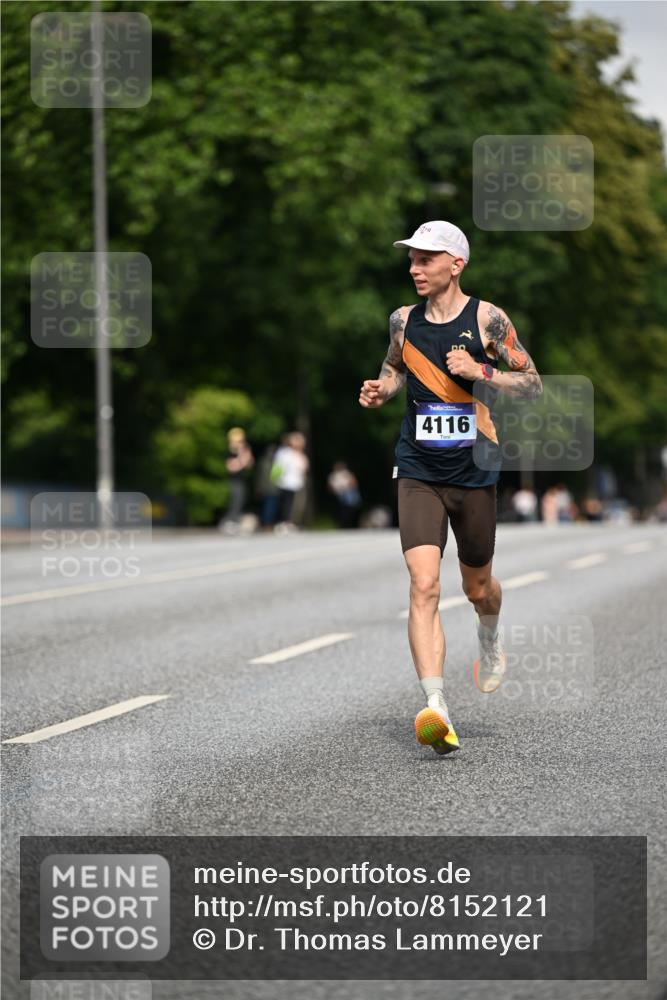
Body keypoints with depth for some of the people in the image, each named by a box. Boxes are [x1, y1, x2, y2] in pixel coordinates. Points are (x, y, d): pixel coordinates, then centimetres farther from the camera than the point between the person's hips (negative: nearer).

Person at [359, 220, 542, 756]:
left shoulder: (487, 319, -6)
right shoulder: (404, 320, 4)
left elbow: (533, 384, -3)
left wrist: (479, 372, -18)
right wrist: (382, 389, 2)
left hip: (474, 474, -1)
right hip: (418, 473, 1)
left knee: (477, 586, 15)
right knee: (424, 586, -17)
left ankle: (491, 638, 53)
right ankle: (437, 710, -24)